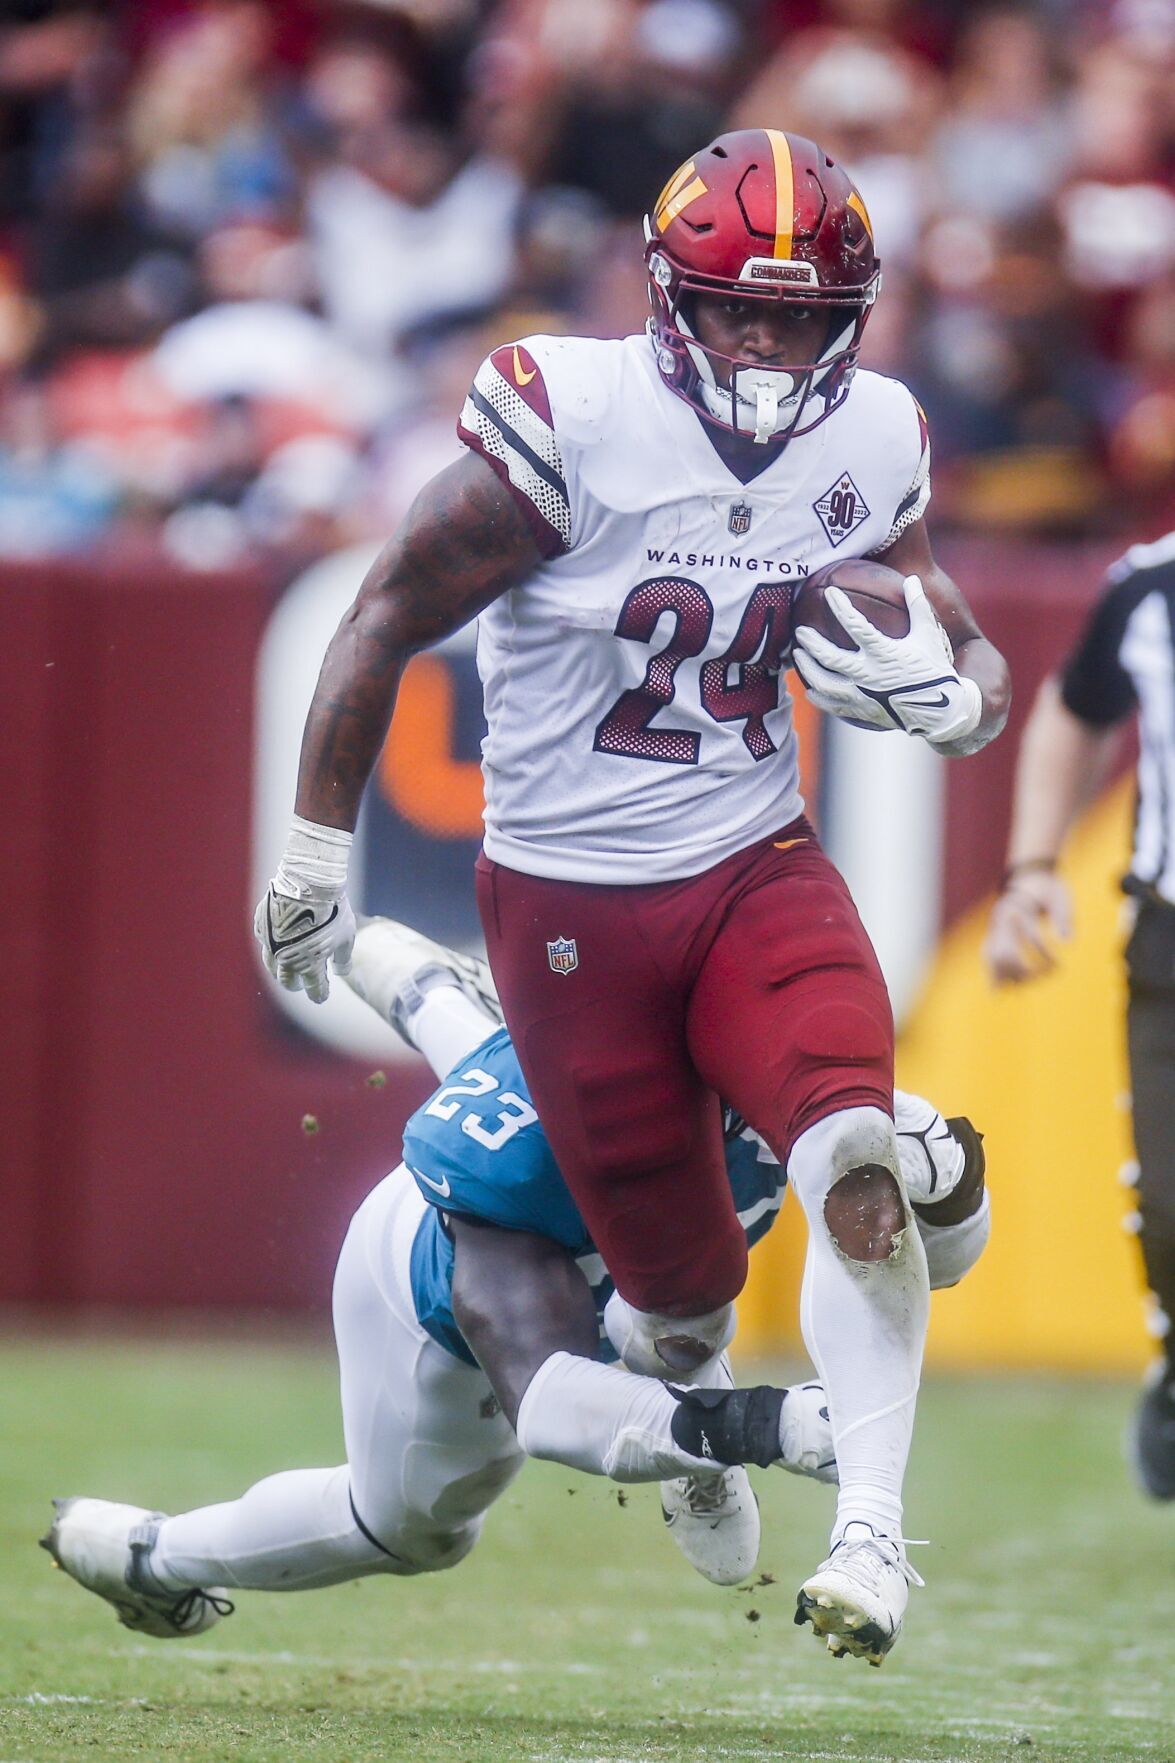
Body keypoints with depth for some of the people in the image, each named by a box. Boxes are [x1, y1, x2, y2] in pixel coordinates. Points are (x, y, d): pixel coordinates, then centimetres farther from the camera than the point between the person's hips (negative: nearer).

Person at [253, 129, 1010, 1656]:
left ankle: (872, 1527, -20)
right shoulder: (572, 426, -17)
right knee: (681, 1283, 5)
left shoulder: (870, 446, -3)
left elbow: (974, 660, 11)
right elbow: (390, 621, -7)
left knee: (856, 1159, -25)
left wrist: (947, 691, -15)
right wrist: (315, 853, -4)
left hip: (756, 870, 3)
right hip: (569, 902, -2)